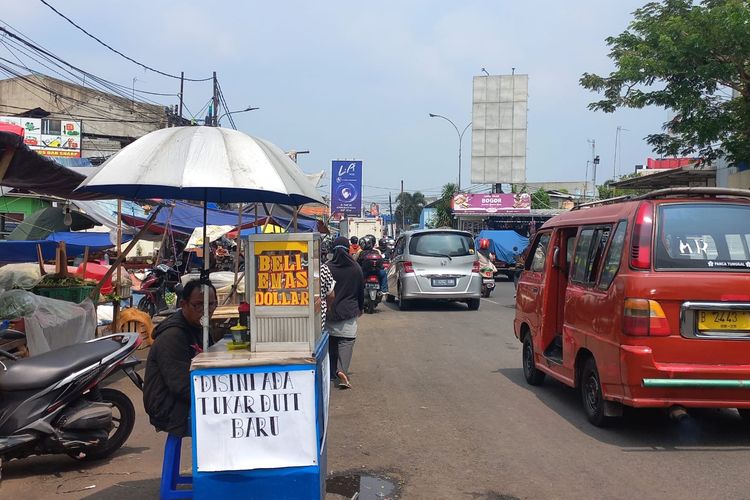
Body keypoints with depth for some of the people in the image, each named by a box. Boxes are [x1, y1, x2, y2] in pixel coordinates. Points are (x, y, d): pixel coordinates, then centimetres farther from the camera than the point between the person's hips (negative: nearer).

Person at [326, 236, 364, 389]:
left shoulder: (328, 267, -6)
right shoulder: (356, 268, -1)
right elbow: (361, 290, 8)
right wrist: (360, 308, 22)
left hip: (330, 312, 1)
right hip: (349, 312, -1)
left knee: (331, 341, 14)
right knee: (346, 341, -2)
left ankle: (333, 371, 22)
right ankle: (342, 370, -21)